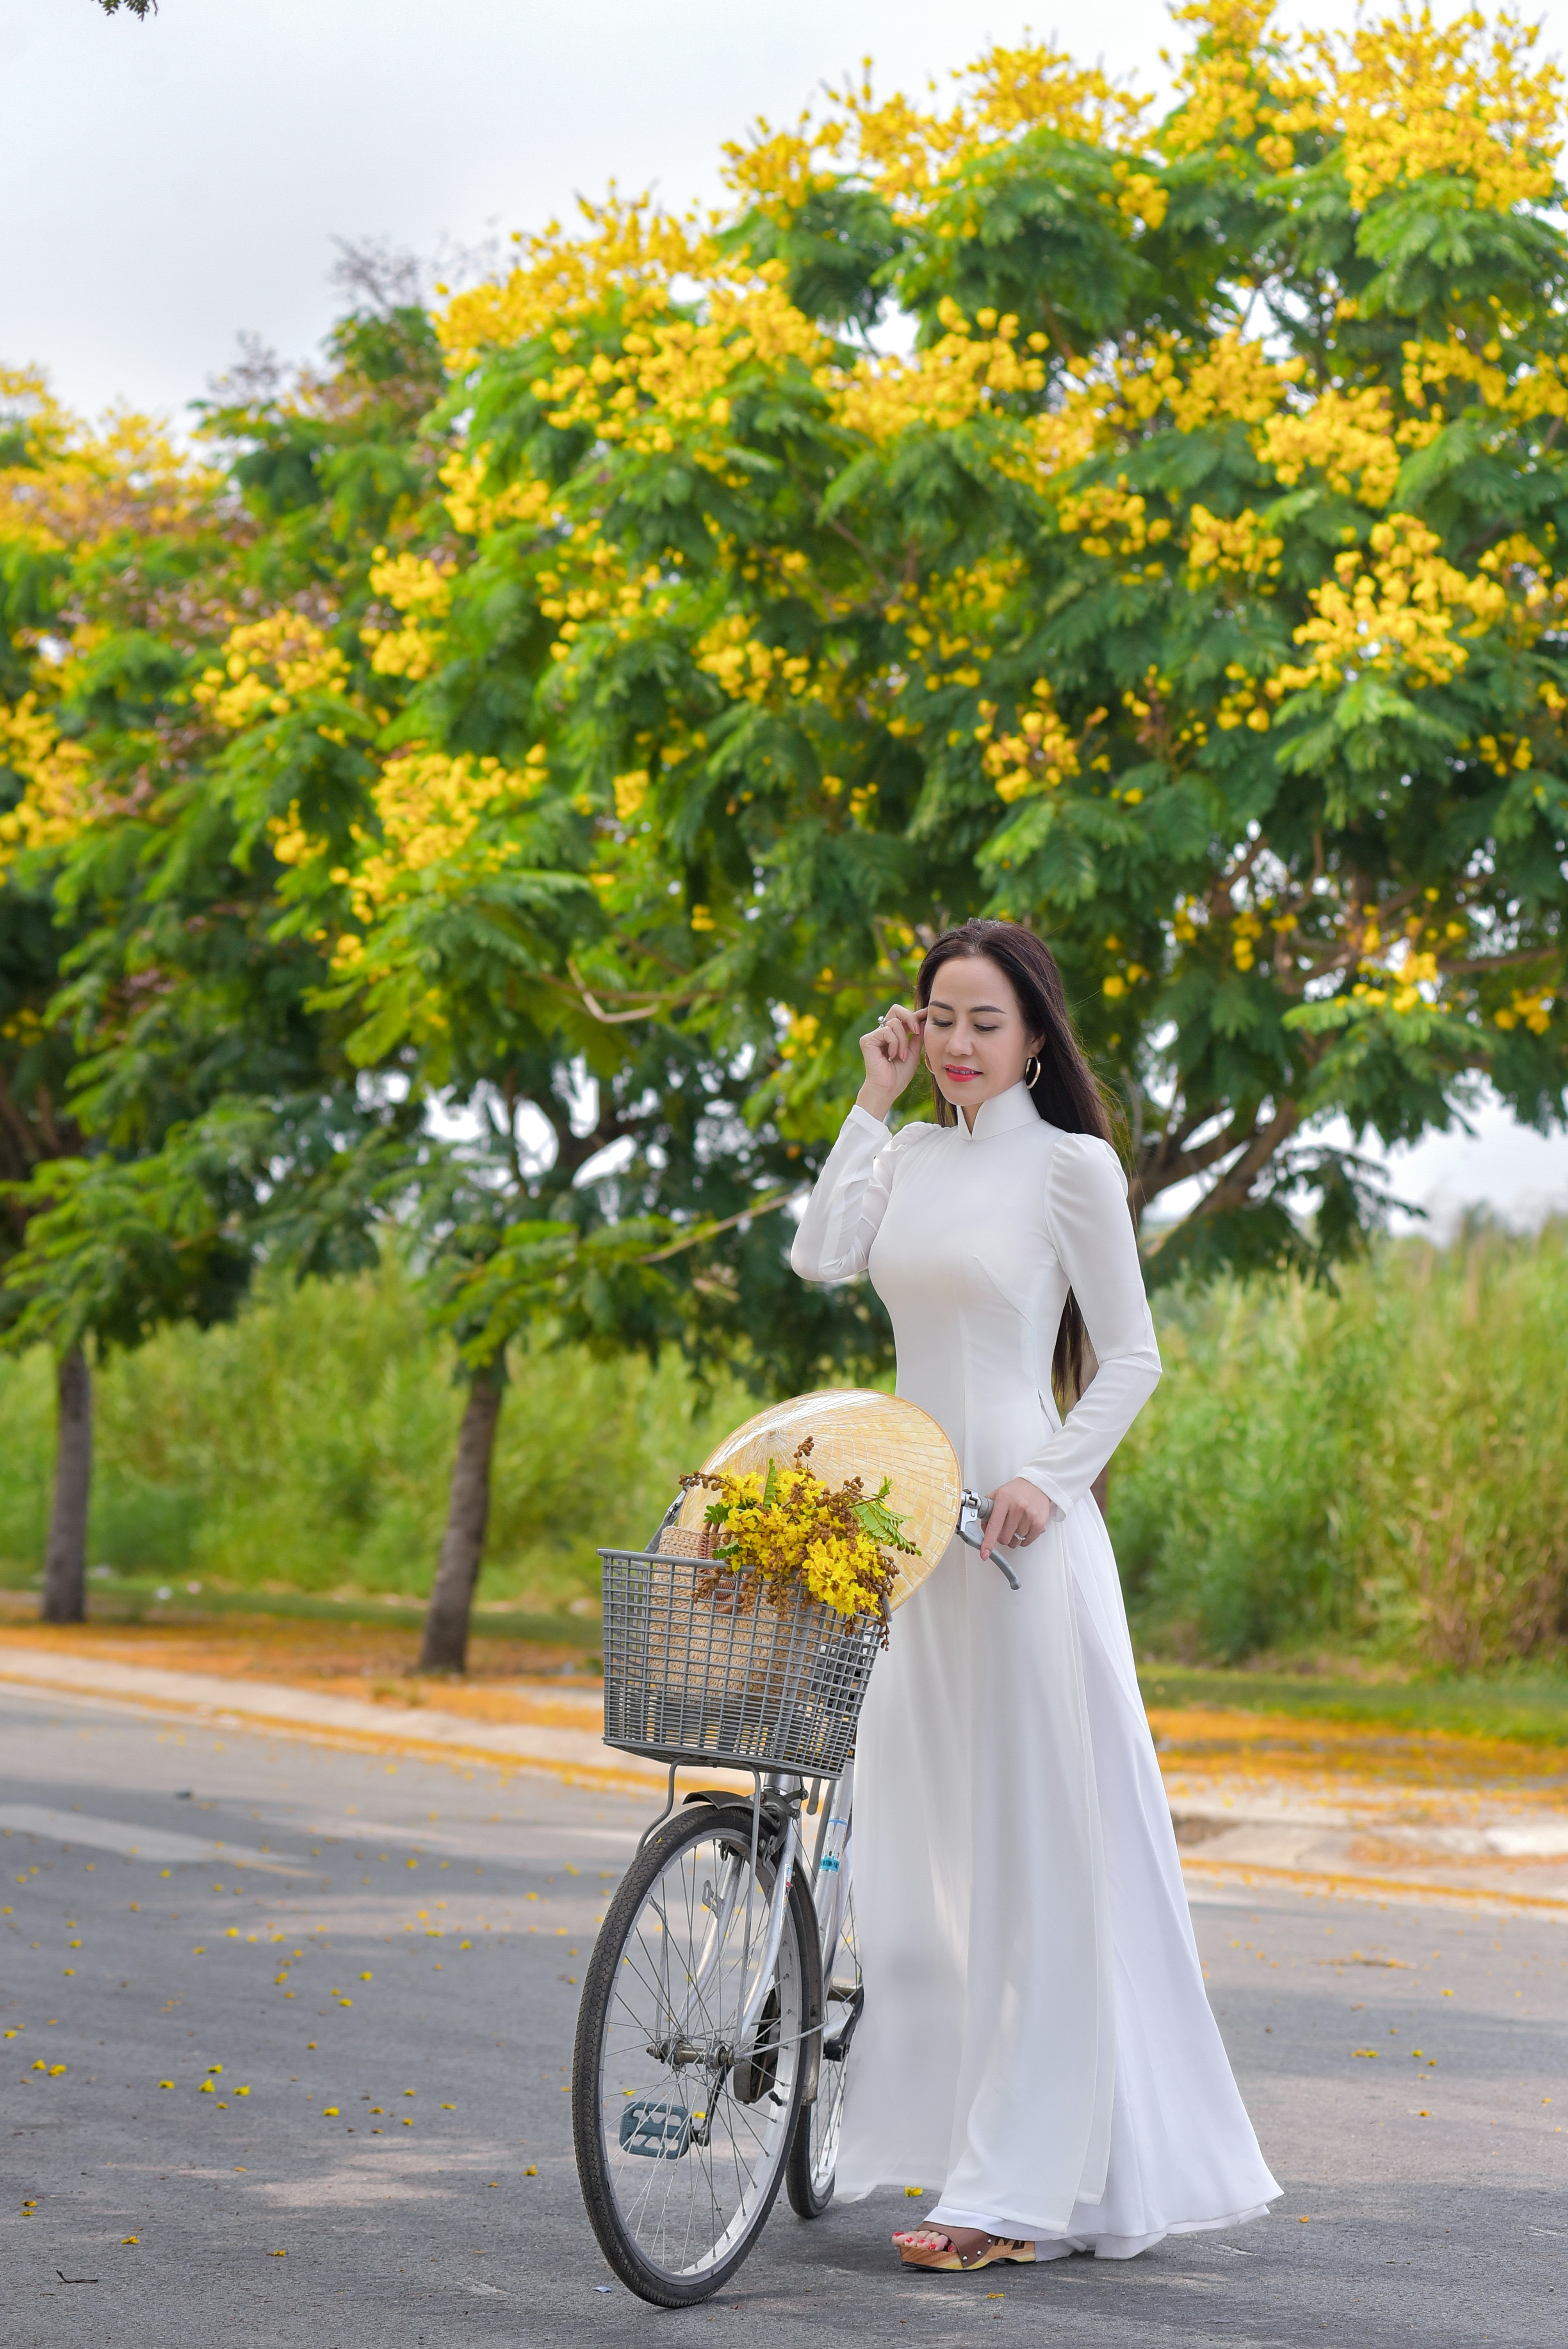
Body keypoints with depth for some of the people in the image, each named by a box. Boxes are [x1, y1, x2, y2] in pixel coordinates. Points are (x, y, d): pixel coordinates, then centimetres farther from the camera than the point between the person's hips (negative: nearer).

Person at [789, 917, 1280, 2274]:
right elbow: (822, 1258, -3)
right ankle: (956, 2132, 16)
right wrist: (875, 1100, 1)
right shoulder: (912, 1155, 13)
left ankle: (1029, 2184, -5)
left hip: (1022, 1524, -6)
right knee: (926, 1835, 8)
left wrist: (1049, 1480, -15)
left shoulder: (1070, 1165, -4)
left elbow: (1131, 1358, -3)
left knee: (1037, 1841, -5)